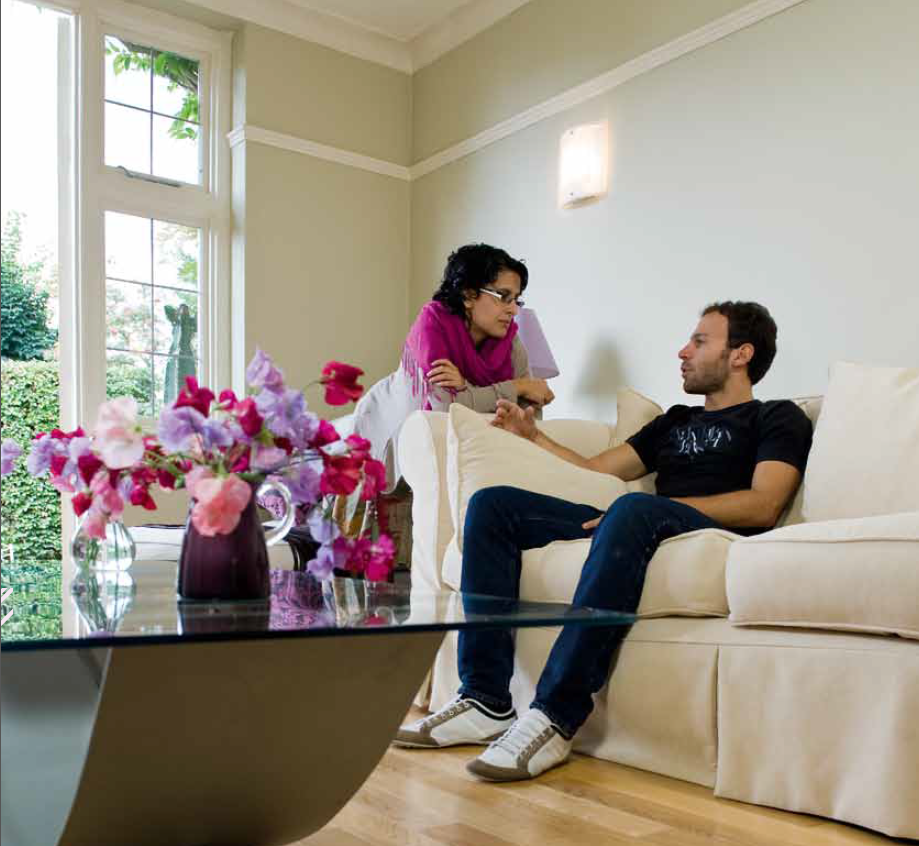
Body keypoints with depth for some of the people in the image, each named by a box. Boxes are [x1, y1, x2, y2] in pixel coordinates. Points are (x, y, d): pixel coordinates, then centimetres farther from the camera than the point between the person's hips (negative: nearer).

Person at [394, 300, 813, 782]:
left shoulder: (777, 418, 13)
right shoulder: (677, 420, 33)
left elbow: (763, 506, -6)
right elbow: (596, 470, 29)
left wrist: (661, 505, -14)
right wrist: (532, 436, 24)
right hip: (635, 523, 7)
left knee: (633, 509, -41)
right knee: (492, 503, -8)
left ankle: (556, 717, -38)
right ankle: (487, 701, -18)